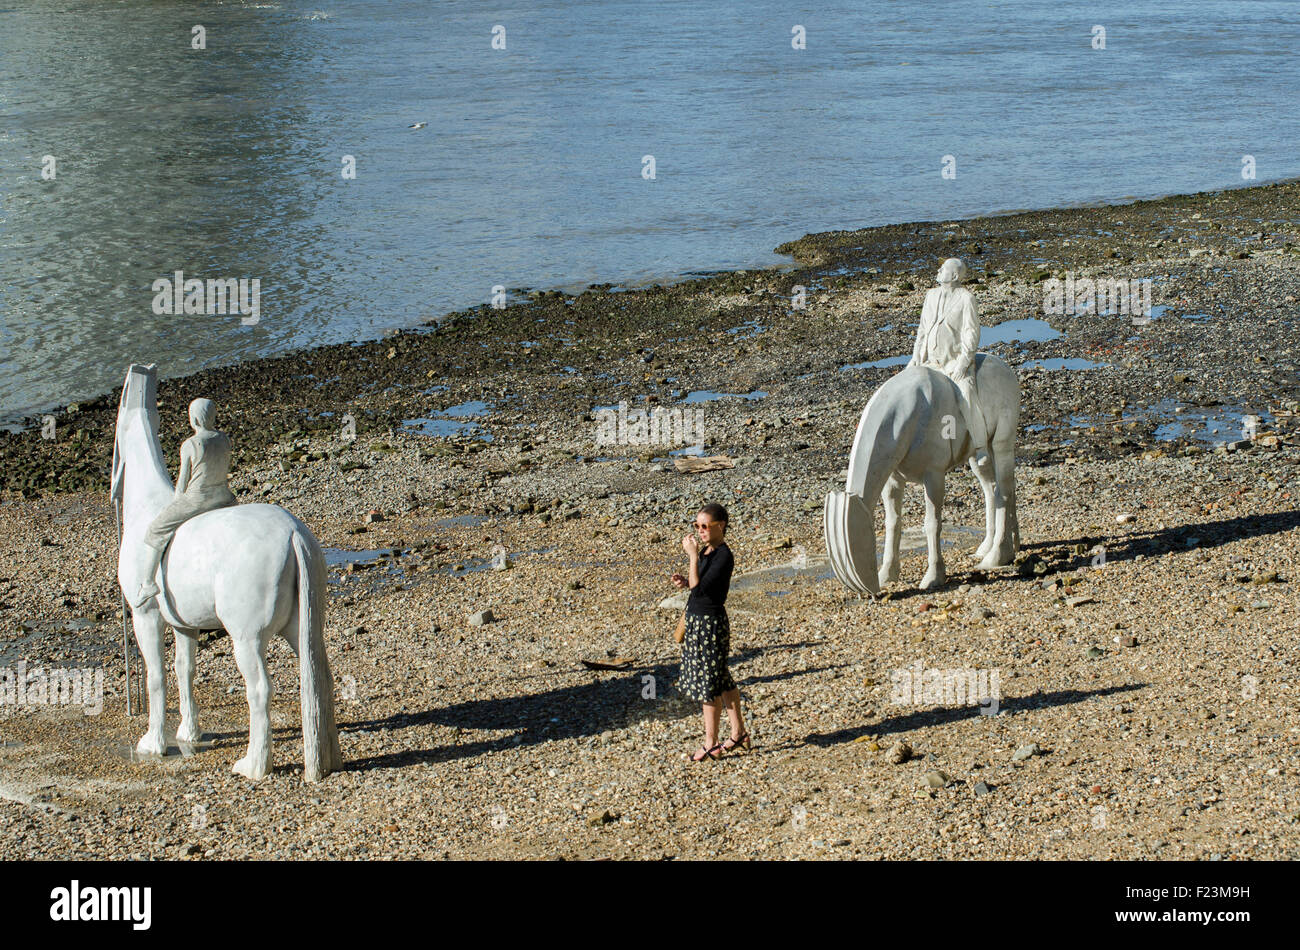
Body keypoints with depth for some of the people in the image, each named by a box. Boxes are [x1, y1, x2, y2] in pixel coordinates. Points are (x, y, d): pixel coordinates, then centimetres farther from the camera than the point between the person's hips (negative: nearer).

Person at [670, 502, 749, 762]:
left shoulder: (723, 556, -20)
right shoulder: (706, 551, 7)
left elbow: (700, 589, -27)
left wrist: (693, 556, -26)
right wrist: (685, 582, -1)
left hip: (711, 623, -10)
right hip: (697, 620, 10)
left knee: (708, 681, -1)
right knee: (720, 679, 18)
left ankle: (711, 744, 9)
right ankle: (738, 733, 30)